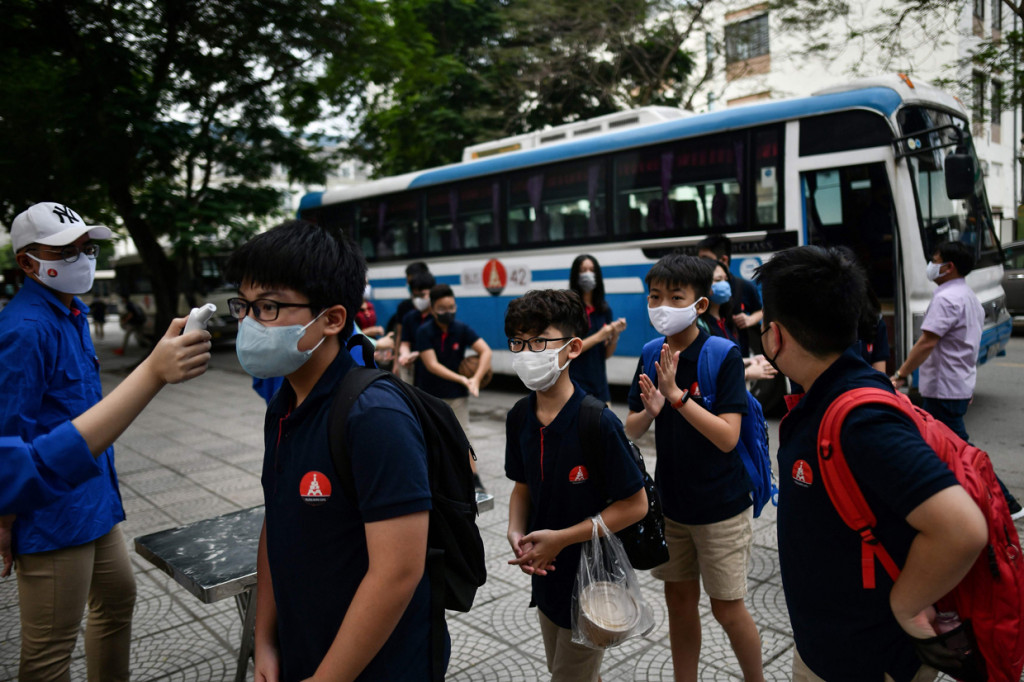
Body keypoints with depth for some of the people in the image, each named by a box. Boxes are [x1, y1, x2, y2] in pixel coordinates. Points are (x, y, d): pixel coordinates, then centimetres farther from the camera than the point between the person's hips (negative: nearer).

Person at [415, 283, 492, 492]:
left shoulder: (462, 329, -8)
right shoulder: (424, 331, -13)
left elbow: (485, 351, -13)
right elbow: (432, 365, -20)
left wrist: (476, 378, -27)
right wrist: (461, 379, -29)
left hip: (456, 393, 0)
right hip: (429, 394, 0)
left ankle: (474, 480, 2)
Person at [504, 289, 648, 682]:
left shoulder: (598, 423, -25)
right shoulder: (520, 419, -6)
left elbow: (636, 505, -20)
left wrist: (560, 538, -21)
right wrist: (516, 533, -12)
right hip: (546, 574, 6)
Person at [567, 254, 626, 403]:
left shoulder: (605, 309, 9)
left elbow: (606, 354, 12)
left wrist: (615, 336, -5)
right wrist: (598, 336, -16)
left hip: (600, 385, 5)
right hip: (576, 384, -5)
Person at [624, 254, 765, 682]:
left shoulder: (724, 357, -16)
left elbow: (728, 437, -24)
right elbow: (632, 431, -1)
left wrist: (677, 395, -31)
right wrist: (650, 410, -22)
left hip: (720, 506, -4)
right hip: (670, 501, 5)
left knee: (727, 608, 9)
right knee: (679, 602, 16)